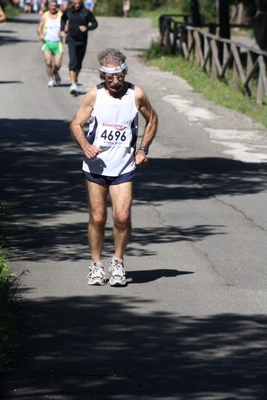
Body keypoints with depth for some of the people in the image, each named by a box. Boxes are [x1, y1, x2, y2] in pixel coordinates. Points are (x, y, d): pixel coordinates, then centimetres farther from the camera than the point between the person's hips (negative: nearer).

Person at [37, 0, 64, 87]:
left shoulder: (61, 15, 3)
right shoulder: (44, 16, 3)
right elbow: (39, 28, 8)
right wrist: (40, 34, -14)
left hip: (58, 43, 0)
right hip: (47, 42, 0)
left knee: (57, 64, -5)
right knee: (48, 62, -14)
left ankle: (55, 72, 31)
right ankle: (51, 79, 5)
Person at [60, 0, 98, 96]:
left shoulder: (86, 12, -7)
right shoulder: (68, 11, 0)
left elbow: (95, 23, -1)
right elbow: (63, 19, 22)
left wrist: (87, 28, -19)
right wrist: (62, 30, 9)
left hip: (82, 41, 1)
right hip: (71, 40, -1)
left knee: (79, 63, 13)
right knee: (73, 62, -15)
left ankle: (75, 80, 37)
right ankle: (73, 85, -22)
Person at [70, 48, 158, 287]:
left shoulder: (136, 95, -5)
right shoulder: (94, 95, -5)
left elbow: (152, 119, 13)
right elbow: (76, 124, -1)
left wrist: (143, 149, 2)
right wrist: (85, 145, -20)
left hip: (124, 167, 0)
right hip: (96, 166, 1)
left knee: (122, 217, -12)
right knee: (97, 218, 3)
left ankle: (118, 262, 8)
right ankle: (96, 265, 18)